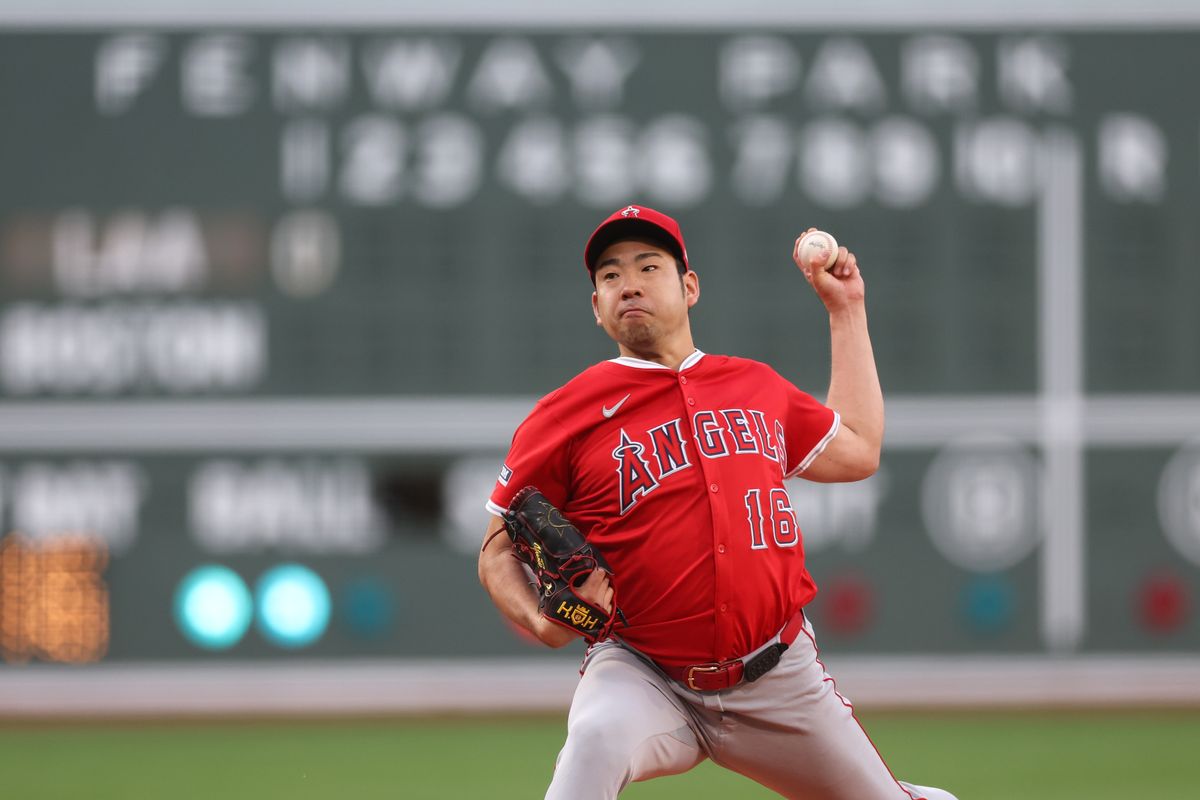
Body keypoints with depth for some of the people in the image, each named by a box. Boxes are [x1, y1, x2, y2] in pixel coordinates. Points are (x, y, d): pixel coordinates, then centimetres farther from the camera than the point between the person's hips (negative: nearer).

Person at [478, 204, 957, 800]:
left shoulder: (757, 387, 11)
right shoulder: (566, 414, -2)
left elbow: (858, 451, 27)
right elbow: (498, 552, 3)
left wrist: (846, 310, 28)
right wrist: (545, 625, -18)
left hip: (780, 680, 4)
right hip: (643, 677, -4)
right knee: (600, 735, -38)